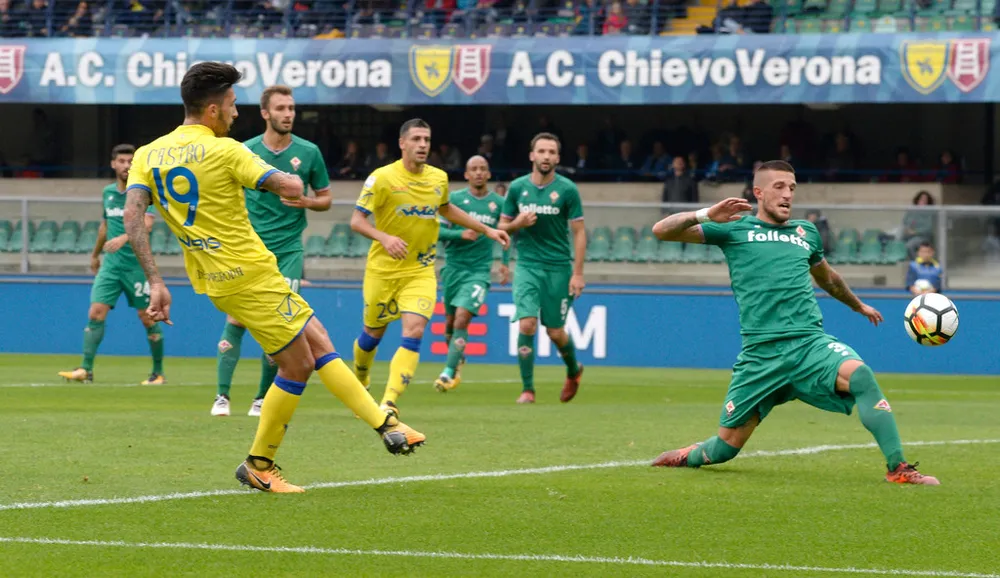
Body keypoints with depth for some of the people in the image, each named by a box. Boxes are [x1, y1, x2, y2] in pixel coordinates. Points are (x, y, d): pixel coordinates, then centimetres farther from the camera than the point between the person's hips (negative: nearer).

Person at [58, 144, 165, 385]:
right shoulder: (108, 193, 10)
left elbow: (146, 224, -21)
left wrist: (123, 238, -37)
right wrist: (95, 254, 33)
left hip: (137, 264, -4)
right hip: (111, 264, 4)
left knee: (147, 318, 1)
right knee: (96, 313, -8)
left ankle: (158, 373, 13)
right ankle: (86, 370, -10)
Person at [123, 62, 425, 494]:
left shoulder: (147, 156, 6)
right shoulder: (223, 150, -12)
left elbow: (131, 217, -5)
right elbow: (291, 188, -17)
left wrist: (155, 281, -7)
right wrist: (291, 180, 8)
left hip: (216, 277, 8)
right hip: (248, 274, -8)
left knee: (318, 343, 12)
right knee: (298, 365, 3)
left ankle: (385, 425, 11)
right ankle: (258, 465, 11)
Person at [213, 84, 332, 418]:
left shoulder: (308, 152, 2)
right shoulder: (245, 152, 2)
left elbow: (325, 198, 11)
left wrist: (305, 202, -10)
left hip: (288, 250, 0)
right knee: (236, 319, -7)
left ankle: (263, 398, 7)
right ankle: (222, 396, -2)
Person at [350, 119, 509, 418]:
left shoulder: (439, 178, 3)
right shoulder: (382, 178, -12)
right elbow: (356, 220, -13)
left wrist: (486, 230, 24)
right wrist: (384, 237, -31)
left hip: (420, 270, 2)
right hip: (383, 269, -2)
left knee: (414, 332, -17)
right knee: (373, 333, 11)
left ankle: (388, 404, -21)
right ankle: (359, 382, 42)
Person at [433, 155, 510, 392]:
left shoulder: (498, 203, 3)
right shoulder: (454, 199, -1)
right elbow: (438, 230, -3)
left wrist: (505, 262, 13)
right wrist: (460, 234, -20)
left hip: (479, 270, -2)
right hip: (453, 267, 2)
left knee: (462, 317, -17)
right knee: (450, 321, 10)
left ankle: (449, 372, -14)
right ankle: (457, 358, 37)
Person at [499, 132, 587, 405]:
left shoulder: (567, 189, -5)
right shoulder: (517, 187, 2)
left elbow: (579, 232, -2)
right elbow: (502, 226, 12)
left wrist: (578, 273, -8)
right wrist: (517, 224, -12)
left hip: (559, 267, -1)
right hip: (527, 265, 1)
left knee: (555, 332, 3)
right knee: (526, 324, -14)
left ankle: (574, 371, 35)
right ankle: (527, 389, -5)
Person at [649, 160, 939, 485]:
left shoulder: (806, 232, 21)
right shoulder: (734, 229, 9)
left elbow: (827, 278, 41)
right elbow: (662, 230, 4)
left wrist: (858, 305, 56)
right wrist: (706, 215, -13)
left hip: (811, 344, 2)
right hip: (760, 353, -2)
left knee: (860, 375, -30)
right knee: (727, 445, 1)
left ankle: (898, 469, -29)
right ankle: (688, 457, 38)